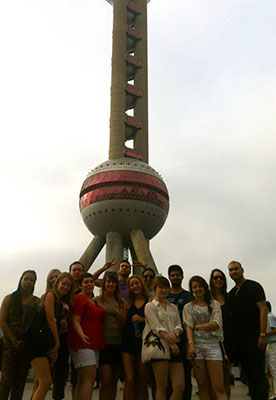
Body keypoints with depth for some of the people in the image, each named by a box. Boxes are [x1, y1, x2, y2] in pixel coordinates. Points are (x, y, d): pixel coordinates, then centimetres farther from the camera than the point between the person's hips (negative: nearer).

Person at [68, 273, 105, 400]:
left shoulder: (94, 301, 20)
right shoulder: (79, 299, -5)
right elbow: (75, 320, -14)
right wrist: (81, 335, -30)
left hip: (94, 343, 9)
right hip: (83, 342, -9)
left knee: (82, 381, 8)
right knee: (90, 377, -16)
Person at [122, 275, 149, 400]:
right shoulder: (128, 304, 12)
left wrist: (143, 319, -14)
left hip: (144, 342, -2)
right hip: (129, 342, 2)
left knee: (142, 383, 4)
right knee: (129, 380, -5)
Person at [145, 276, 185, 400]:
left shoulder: (173, 307, 21)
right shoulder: (150, 306, 4)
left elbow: (179, 325, 10)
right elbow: (157, 327, -7)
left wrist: (175, 334, -14)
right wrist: (171, 342, -18)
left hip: (175, 347, 5)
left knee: (180, 386, -1)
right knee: (162, 386, -2)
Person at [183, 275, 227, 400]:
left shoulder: (214, 304, 10)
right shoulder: (188, 307, 12)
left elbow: (216, 324, -2)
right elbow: (188, 327, 1)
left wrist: (197, 326, -2)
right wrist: (191, 344, -14)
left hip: (212, 344, -1)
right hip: (196, 345, 1)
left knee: (219, 387, -8)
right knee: (202, 386, 3)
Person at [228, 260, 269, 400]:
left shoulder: (254, 287, -2)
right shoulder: (231, 293, 16)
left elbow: (263, 310, -9)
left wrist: (262, 335, -17)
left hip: (254, 337, -6)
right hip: (239, 340, 6)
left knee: (258, 373, -6)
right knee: (248, 374, 9)